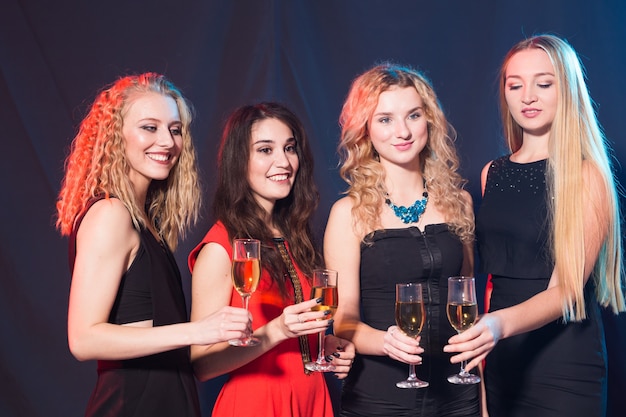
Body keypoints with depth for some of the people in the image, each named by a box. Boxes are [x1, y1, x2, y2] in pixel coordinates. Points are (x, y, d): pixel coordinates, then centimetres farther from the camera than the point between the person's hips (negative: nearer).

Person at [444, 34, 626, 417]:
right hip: (500, 363, 5)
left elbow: (565, 289, -16)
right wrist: (480, 334, -2)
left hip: (564, 368, -4)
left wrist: (502, 323, -32)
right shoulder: (493, 174, 7)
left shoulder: (586, 176, -9)